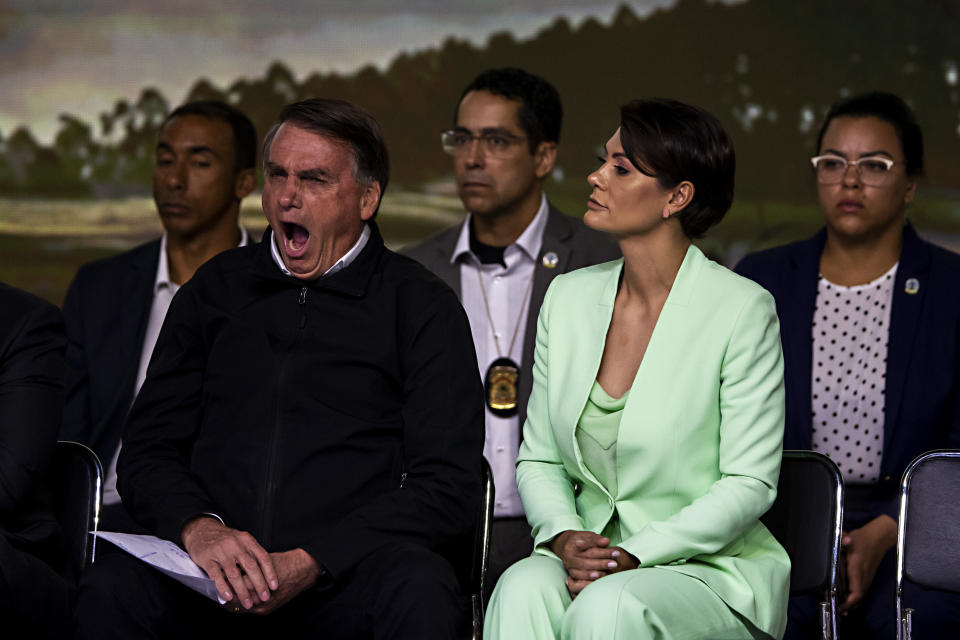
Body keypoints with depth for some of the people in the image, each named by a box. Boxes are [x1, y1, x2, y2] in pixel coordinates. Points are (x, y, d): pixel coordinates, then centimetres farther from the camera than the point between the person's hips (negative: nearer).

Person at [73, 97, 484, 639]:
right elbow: (148, 449, 15)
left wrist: (308, 563, -13)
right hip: (211, 575, 2)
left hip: (347, 579, -1)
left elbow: (449, 487, -1)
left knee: (420, 593, -35)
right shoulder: (215, 290, 19)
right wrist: (198, 528, -9)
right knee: (111, 590, -30)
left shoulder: (422, 305, 8)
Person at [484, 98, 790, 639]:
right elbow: (539, 460, 12)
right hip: (592, 559, 4)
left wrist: (635, 555, -19)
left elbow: (750, 485, -9)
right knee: (523, 589, -30)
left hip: (711, 568, -4)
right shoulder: (569, 297, 8)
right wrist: (564, 537, -10)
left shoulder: (742, 310, -9)